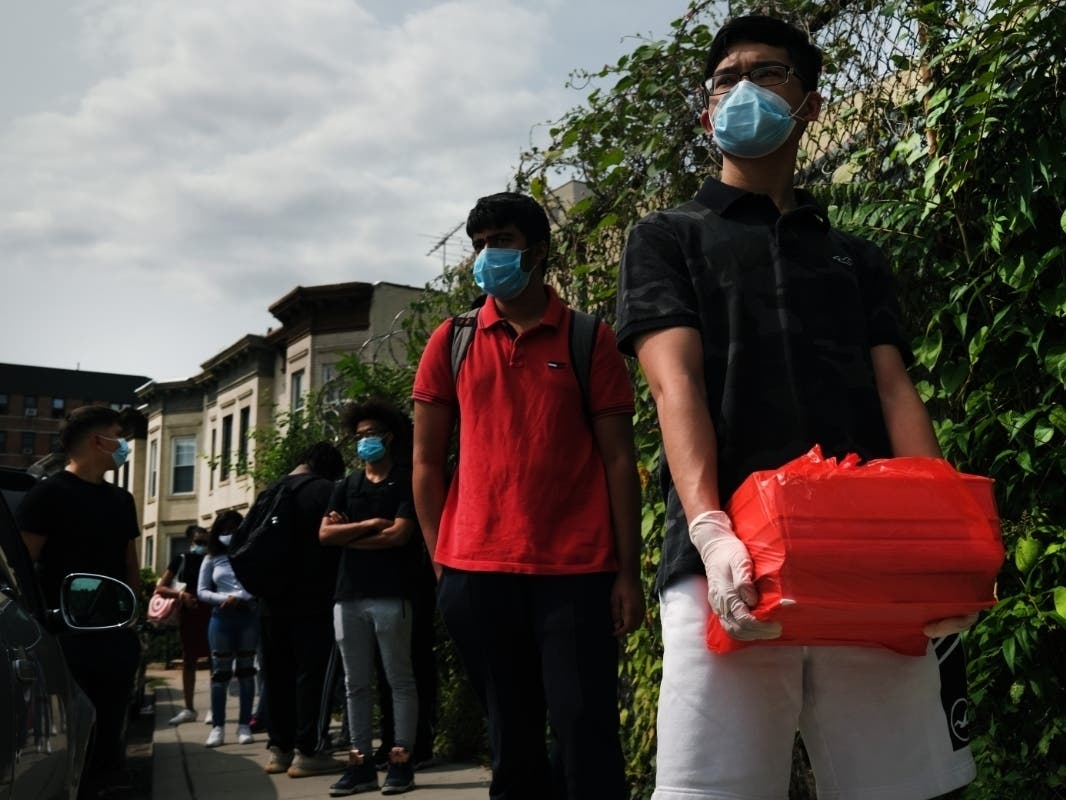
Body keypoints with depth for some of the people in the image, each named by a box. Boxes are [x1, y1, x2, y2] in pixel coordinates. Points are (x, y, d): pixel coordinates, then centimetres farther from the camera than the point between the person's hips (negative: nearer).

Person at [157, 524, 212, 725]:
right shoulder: (181, 560, 4)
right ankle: (188, 709, 13)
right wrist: (180, 593, -13)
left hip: (211, 613, -1)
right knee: (188, 661, 7)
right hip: (190, 614, 1)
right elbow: (160, 588, 1)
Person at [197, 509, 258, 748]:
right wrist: (225, 599, -10)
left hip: (248, 616, -1)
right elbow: (202, 591, 6)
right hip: (221, 617, 1)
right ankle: (217, 726, 4)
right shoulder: (212, 560, 10)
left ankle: (244, 725, 8)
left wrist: (240, 597, -17)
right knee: (220, 671, 1)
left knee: (246, 670, 3)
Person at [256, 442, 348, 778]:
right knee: (313, 674, -3)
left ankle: (279, 748, 14)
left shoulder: (271, 492, 11)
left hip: (272, 602, 7)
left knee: (278, 675, 11)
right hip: (313, 601, -6)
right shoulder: (325, 491, -8)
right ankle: (307, 751, -4)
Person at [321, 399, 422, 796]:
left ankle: (401, 762, 5)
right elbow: (325, 534, 5)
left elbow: (400, 534, -10)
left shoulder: (405, 480, 1)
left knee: (400, 680, 1)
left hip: (390, 595, -5)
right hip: (349, 595, 6)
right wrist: (370, 524, -8)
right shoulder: (346, 486, 16)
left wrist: (348, 535, -1)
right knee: (355, 684, 8)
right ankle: (361, 763, 14)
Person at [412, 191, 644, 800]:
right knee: (512, 739, 12)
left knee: (587, 735, -2)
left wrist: (629, 572, -4)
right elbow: (427, 462, 10)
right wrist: (441, 564, 4)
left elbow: (618, 461, 1)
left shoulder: (590, 340, 4)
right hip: (477, 575, 2)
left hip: (577, 573, -2)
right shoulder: (452, 342, 9)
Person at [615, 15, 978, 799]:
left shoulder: (857, 258, 25)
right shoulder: (669, 238, 16)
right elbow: (676, 385, -2)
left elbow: (895, 392, 12)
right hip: (734, 563, -2)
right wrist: (709, 530, -19)